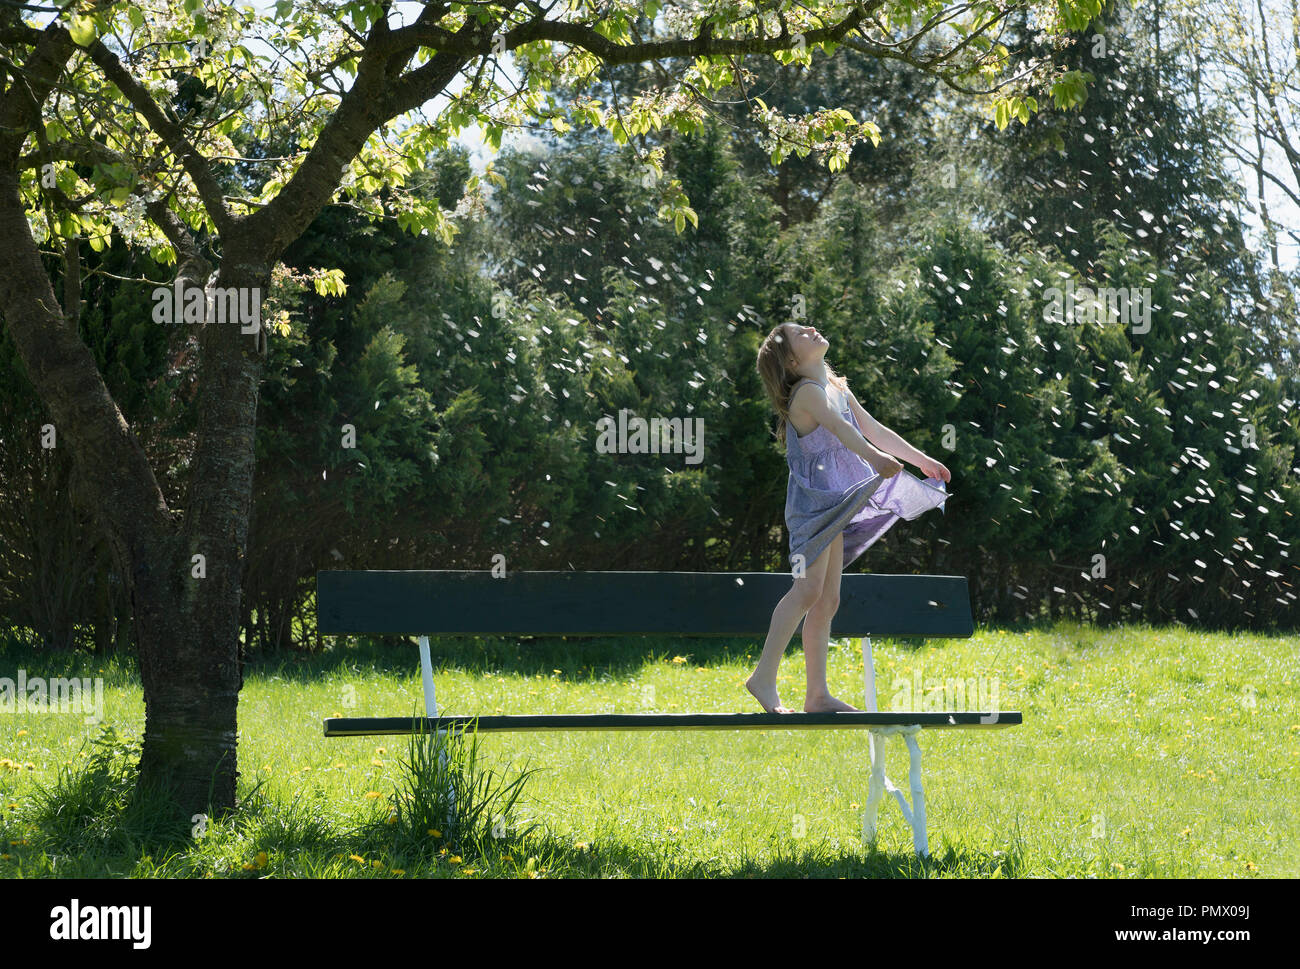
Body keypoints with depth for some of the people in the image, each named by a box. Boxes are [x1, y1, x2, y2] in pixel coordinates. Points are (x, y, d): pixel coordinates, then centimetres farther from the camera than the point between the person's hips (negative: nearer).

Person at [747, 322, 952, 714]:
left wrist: (921, 459, 29)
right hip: (813, 499, -9)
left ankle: (817, 694, 8)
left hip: (833, 505, 9)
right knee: (808, 587, -21)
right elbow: (838, 427, -28)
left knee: (827, 600, 7)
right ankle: (764, 677, -22)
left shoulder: (840, 391, 18)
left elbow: (875, 429, 26)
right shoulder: (807, 391, -10)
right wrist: (874, 457, -44)